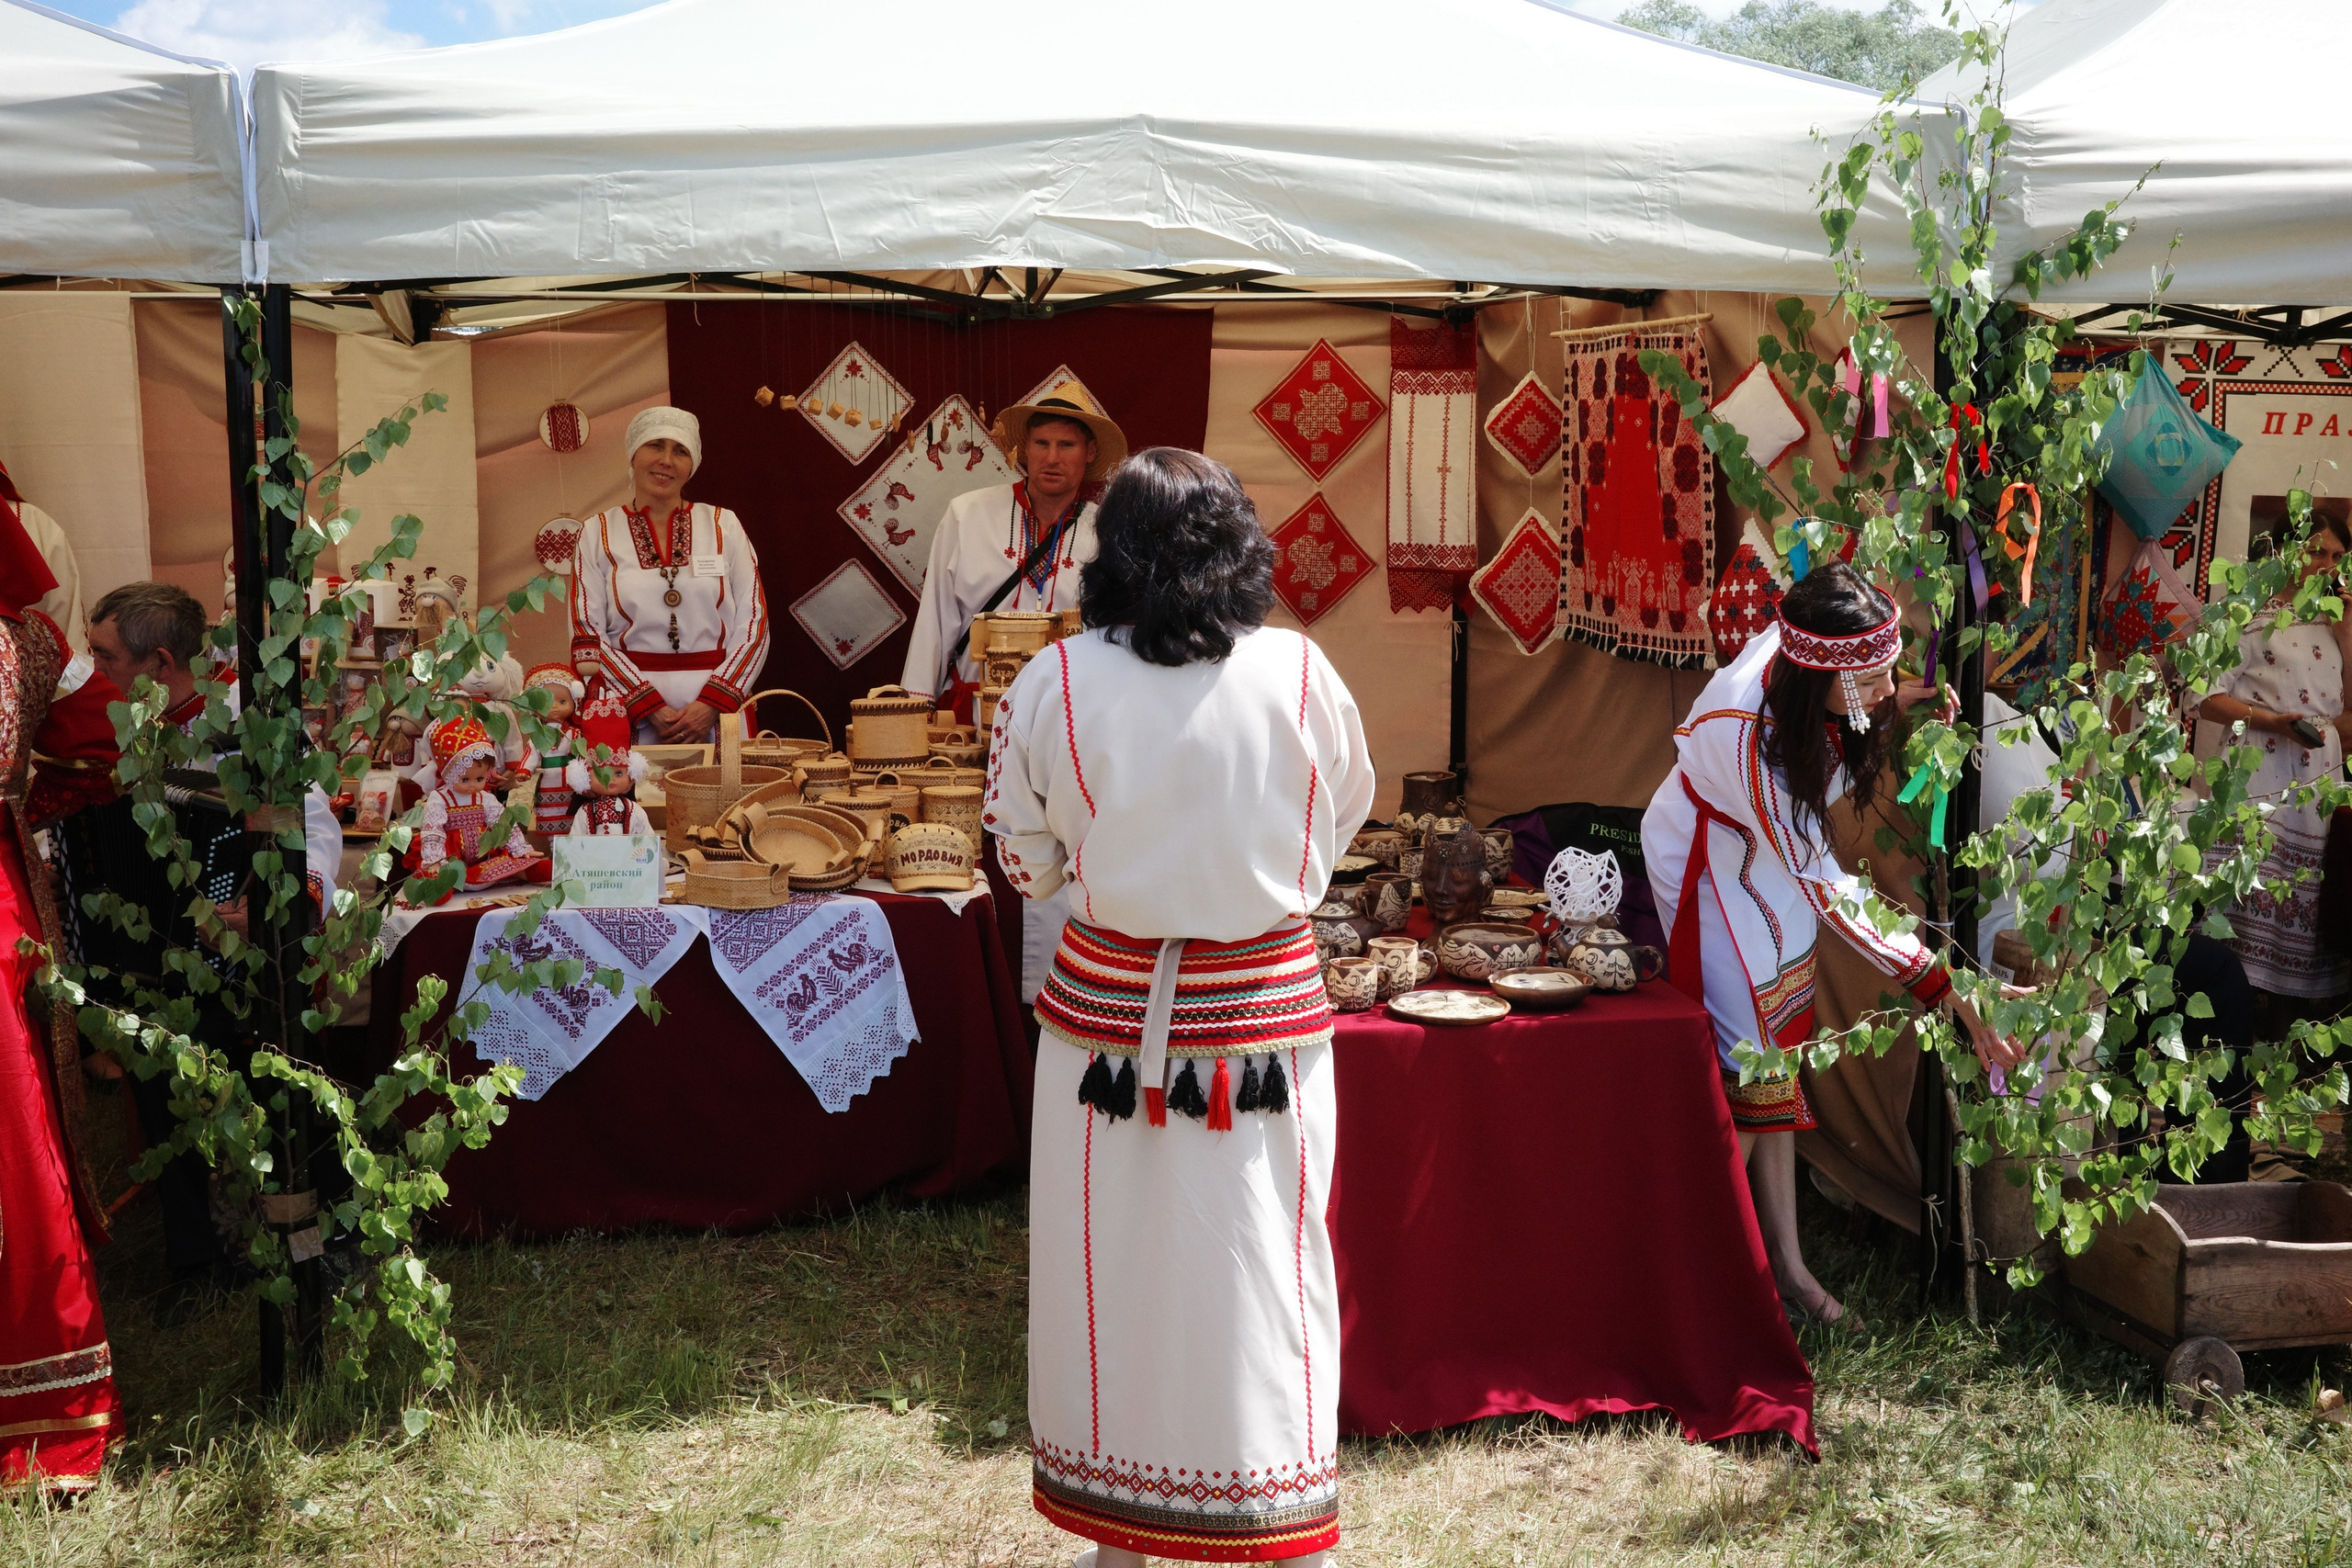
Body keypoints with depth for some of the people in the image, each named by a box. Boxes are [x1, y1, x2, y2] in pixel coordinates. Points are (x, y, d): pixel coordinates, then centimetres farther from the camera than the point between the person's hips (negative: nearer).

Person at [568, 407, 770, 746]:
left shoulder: (724, 525, 8)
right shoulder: (598, 534, 7)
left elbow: (754, 624, 2)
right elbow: (587, 635, 1)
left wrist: (712, 704, -10)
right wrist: (651, 707, -11)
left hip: (718, 713, 1)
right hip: (632, 719, 0)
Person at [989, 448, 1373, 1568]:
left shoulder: (1051, 685, -9)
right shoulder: (1298, 675, -8)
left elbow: (1028, 863, 1)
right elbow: (1342, 821, 8)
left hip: (1107, 1010, 0)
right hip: (1262, 1011, 0)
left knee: (1106, 1266, 13)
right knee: (1260, 1268, 10)